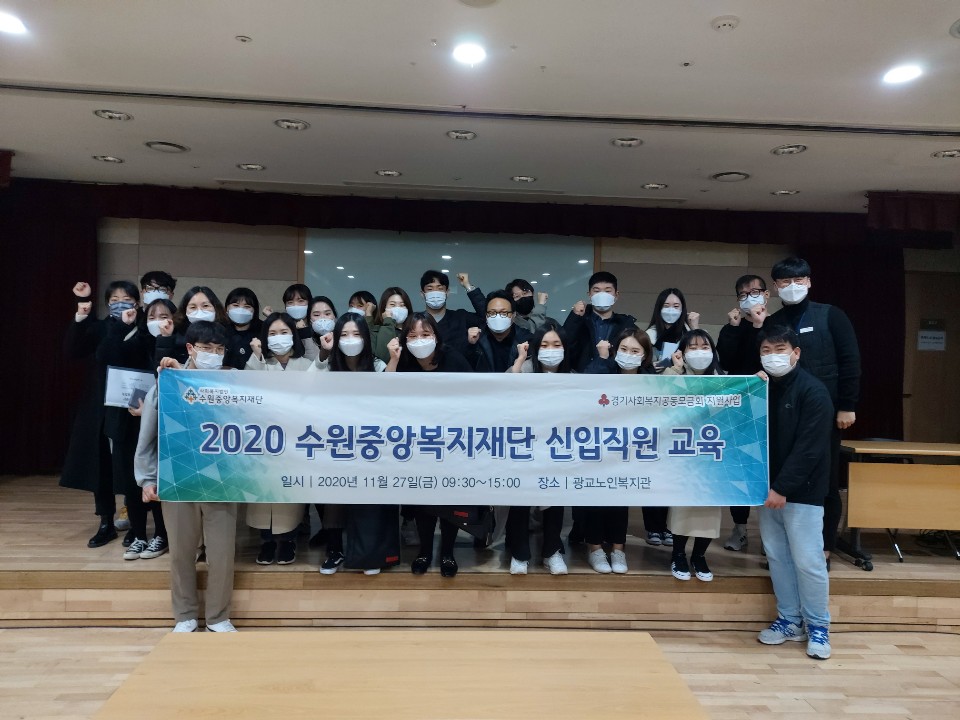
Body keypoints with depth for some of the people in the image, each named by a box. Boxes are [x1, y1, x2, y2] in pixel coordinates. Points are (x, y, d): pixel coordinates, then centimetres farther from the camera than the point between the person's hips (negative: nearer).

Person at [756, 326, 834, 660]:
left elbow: (809, 448, -17)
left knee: (807, 561, -2)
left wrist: (783, 488, -19)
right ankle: (790, 621, 24)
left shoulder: (813, 392, -11)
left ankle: (818, 627, 14)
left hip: (801, 492, -6)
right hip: (768, 488, 6)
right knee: (777, 557, 11)